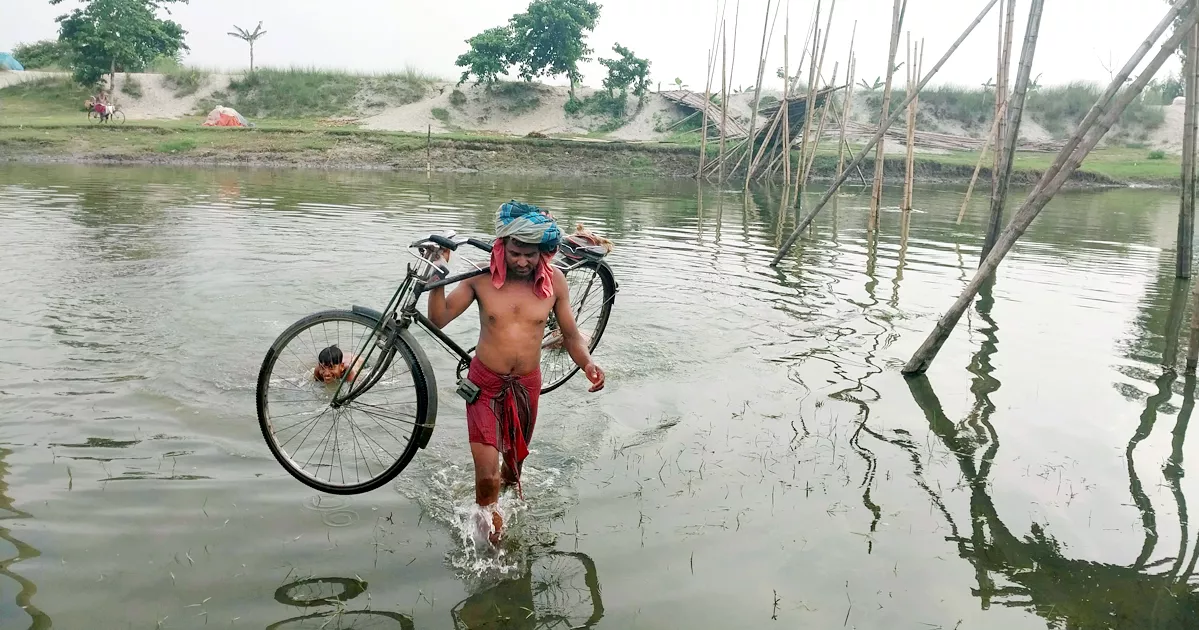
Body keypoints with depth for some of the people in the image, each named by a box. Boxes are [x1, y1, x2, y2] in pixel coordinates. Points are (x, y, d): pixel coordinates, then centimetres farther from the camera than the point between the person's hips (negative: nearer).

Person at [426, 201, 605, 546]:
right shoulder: (482, 277, -12)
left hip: (527, 384, 2)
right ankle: (489, 520, 15)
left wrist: (587, 364, -17)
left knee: (515, 456, 21)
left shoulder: (554, 281, -8)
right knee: (486, 466, -12)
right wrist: (439, 275, -25)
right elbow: (438, 319, -12)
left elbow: (571, 334, 2)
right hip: (485, 382, -2)